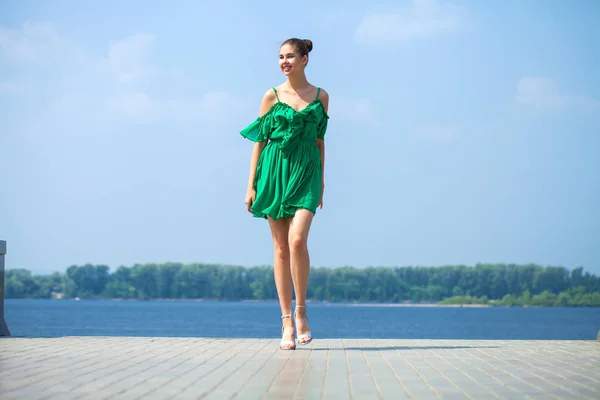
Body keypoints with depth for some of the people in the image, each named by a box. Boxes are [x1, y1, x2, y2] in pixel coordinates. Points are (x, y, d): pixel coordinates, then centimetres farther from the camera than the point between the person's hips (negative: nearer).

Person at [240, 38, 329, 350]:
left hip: (306, 173, 0)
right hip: (275, 172, 1)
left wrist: (321, 181, 11)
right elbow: (259, 140, 5)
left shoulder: (321, 97, 8)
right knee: (281, 248, 1)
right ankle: (287, 322, 5)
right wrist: (251, 185, 1)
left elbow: (320, 141, 14)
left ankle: (301, 312, -4)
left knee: (297, 240, -19)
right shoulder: (272, 96, 5)